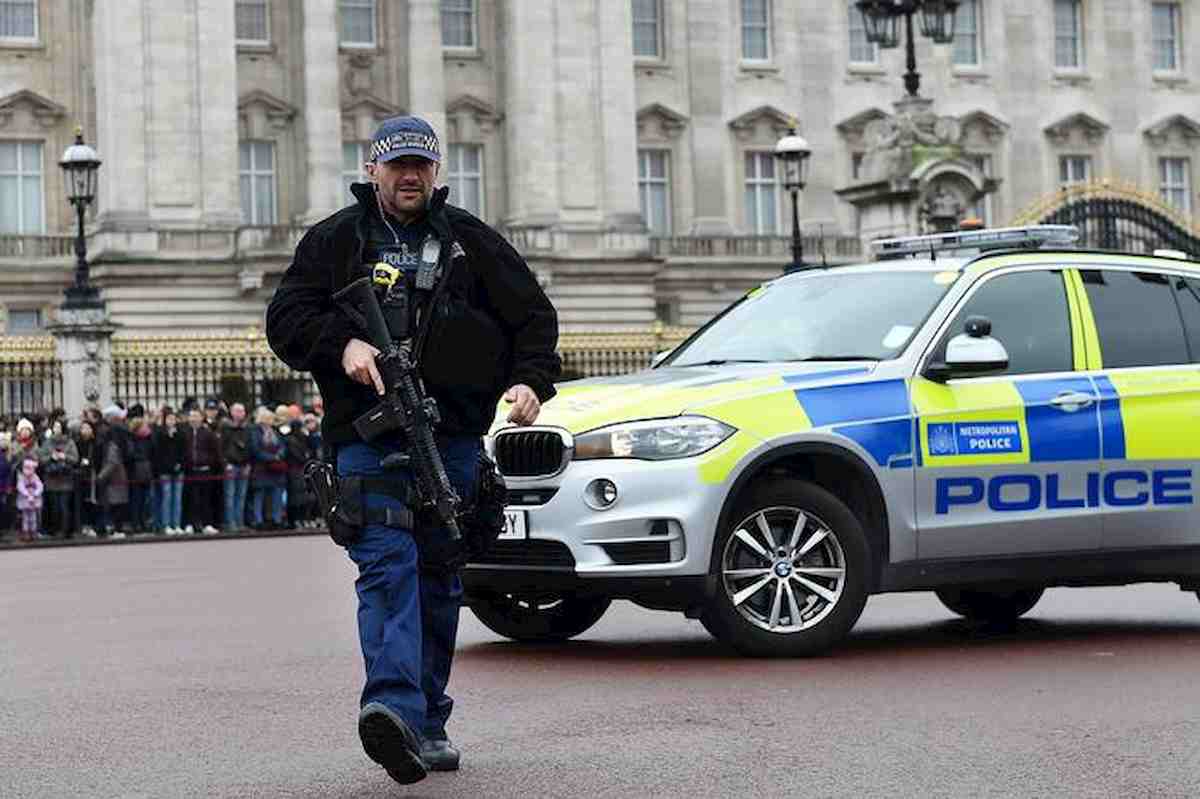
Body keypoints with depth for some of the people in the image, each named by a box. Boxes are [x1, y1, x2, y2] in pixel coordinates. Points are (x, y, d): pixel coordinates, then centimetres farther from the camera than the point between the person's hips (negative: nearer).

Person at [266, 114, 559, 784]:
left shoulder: (470, 240, 14)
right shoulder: (335, 241, 10)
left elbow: (534, 315, 14)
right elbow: (286, 318, 5)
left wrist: (531, 380, -4)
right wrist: (342, 344, -14)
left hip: (454, 434, 3)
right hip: (367, 435, -2)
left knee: (440, 579, 7)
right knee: (388, 565, -19)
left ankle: (429, 725, 18)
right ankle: (397, 709, -33)